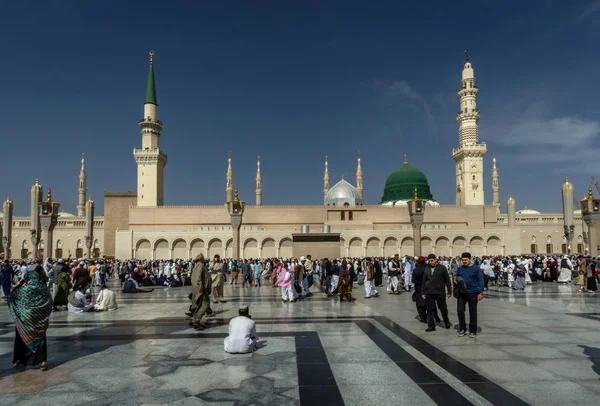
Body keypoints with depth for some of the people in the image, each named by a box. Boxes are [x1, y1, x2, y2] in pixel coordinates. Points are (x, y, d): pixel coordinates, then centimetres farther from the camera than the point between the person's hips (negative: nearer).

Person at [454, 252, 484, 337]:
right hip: (462, 293, 3)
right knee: (460, 310, 0)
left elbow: (481, 280, -8)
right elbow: (457, 277, 16)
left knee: (473, 312, 7)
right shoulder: (460, 268, 4)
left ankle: (473, 331, 18)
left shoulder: (476, 268, -6)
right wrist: (455, 280, -8)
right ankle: (462, 329, 16)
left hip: (473, 293, -3)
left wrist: (480, 292, -14)